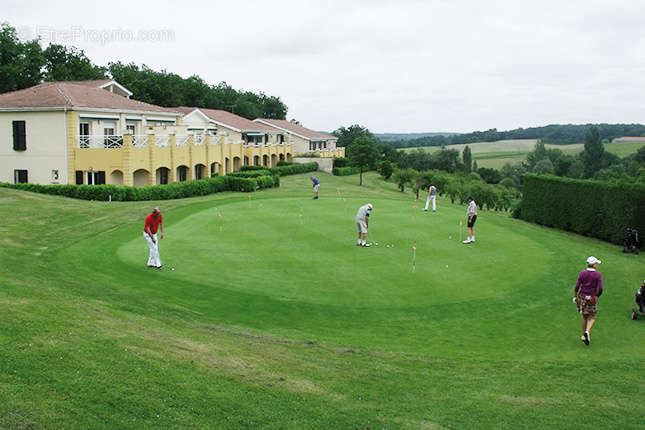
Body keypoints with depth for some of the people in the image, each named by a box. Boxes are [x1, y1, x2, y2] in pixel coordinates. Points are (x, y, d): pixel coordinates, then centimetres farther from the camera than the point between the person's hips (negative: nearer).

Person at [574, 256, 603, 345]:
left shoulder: (582, 273, -5)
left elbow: (577, 287, -7)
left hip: (582, 297, 2)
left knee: (584, 316, 19)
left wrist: (575, 297, 6)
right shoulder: (598, 275, -10)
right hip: (592, 298, -2)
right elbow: (600, 289, -15)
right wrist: (597, 296, 4)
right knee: (592, 318, 12)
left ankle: (584, 335, 21)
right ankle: (587, 332, -12)